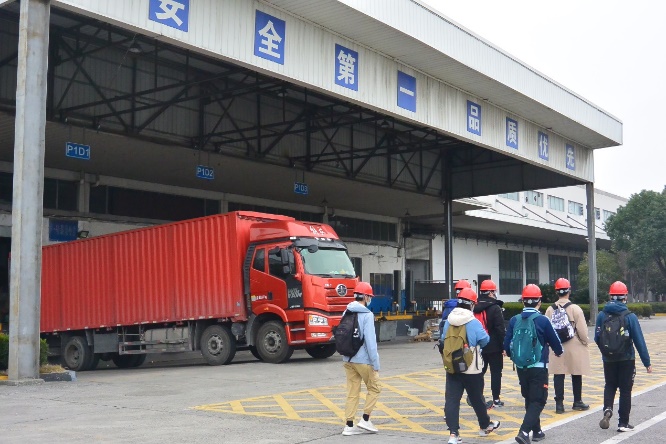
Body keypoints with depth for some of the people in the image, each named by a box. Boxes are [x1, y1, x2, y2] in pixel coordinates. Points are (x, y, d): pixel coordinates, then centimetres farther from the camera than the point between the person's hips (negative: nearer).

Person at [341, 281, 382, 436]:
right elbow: (370, 341, -17)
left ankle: (349, 425, 10)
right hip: (363, 360, -7)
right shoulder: (367, 315, -14)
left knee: (352, 392, 10)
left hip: (348, 359, 7)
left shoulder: (346, 313, 8)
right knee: (374, 388, 11)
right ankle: (365, 420, 8)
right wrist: (376, 364, -13)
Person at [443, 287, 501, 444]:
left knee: (452, 400, 1)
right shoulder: (473, 322, -15)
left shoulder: (448, 321, -1)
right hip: (472, 368, -2)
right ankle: (485, 426, 36)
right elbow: (484, 340, -6)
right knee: (477, 398, 16)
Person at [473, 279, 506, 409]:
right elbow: (500, 329, -16)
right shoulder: (495, 308, -14)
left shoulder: (475, 308, 6)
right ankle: (496, 399, 7)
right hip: (494, 347, -5)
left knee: (479, 371, 13)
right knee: (496, 372, 4)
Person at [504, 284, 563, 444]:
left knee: (529, 399, 19)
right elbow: (555, 341, -2)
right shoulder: (542, 320, -13)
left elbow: (507, 345, 0)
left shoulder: (514, 320, -4)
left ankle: (536, 431, 30)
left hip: (521, 368, 4)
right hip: (539, 368, -4)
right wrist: (559, 351, 21)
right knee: (538, 401, 1)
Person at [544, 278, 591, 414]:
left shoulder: (550, 310, -1)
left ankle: (559, 403, 3)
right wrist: (585, 341, 7)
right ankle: (577, 402, 21)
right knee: (576, 375, 11)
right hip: (574, 347, -2)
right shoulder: (575, 308, -10)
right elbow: (582, 330, -9)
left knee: (558, 375, 4)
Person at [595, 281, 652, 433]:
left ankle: (607, 409, -7)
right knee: (625, 390, 9)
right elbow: (639, 341, -11)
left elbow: (597, 338, 0)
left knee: (610, 386, 19)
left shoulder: (602, 315, -5)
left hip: (608, 359, 2)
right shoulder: (630, 317, -11)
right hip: (626, 360, -2)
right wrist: (647, 362, -5)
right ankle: (623, 423, 14)